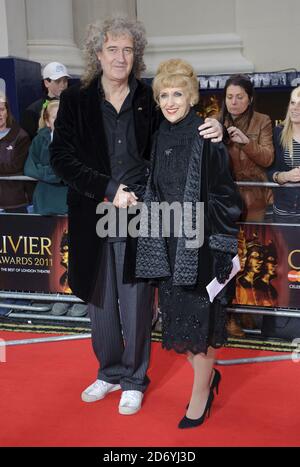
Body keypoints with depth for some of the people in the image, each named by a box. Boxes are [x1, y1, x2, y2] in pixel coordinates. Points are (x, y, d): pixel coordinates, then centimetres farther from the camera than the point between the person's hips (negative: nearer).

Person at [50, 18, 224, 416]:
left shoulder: (150, 100, 1)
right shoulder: (75, 100, 1)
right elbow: (61, 158, -6)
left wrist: (214, 129, -15)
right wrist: (108, 189, -16)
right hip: (92, 219, 1)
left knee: (136, 304, 8)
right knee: (100, 302, 14)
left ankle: (134, 379, 28)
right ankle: (110, 372, 35)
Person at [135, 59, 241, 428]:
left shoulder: (207, 138, -11)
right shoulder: (160, 138, 8)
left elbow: (224, 196, -12)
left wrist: (223, 248, -16)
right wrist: (156, 239, 12)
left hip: (199, 241, -6)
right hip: (168, 242, 6)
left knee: (198, 317, 3)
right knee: (175, 314, 14)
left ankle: (200, 393, 23)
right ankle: (208, 374, 37)